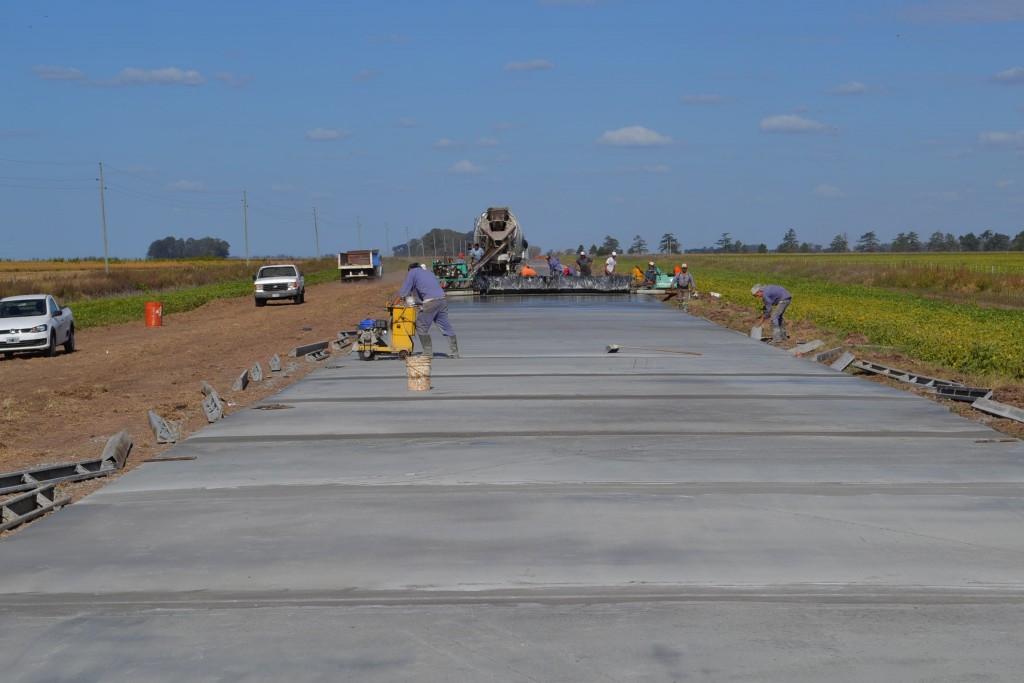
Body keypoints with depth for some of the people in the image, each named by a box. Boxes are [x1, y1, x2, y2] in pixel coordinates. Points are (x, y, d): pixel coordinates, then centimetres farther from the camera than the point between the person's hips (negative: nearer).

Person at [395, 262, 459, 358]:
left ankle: (428, 353, 3)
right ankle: (455, 353, 11)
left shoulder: (412, 272, 12)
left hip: (430, 302, -7)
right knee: (446, 327, 11)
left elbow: (403, 292, 8)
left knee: (422, 327, 4)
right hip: (442, 299, 7)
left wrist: (395, 304, 16)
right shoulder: (429, 272, 32)